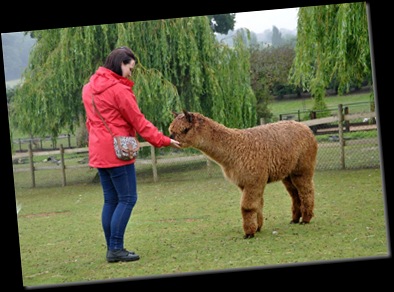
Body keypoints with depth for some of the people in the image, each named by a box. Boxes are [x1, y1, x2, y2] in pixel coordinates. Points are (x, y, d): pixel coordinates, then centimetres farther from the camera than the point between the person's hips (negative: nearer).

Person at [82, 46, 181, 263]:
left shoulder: (89, 88, 12)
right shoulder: (118, 89, -13)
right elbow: (139, 122, -11)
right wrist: (164, 141, -4)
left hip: (98, 153, 9)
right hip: (117, 153, -9)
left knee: (111, 200, 10)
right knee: (127, 199, -5)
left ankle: (112, 248, 10)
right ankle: (116, 249, -9)